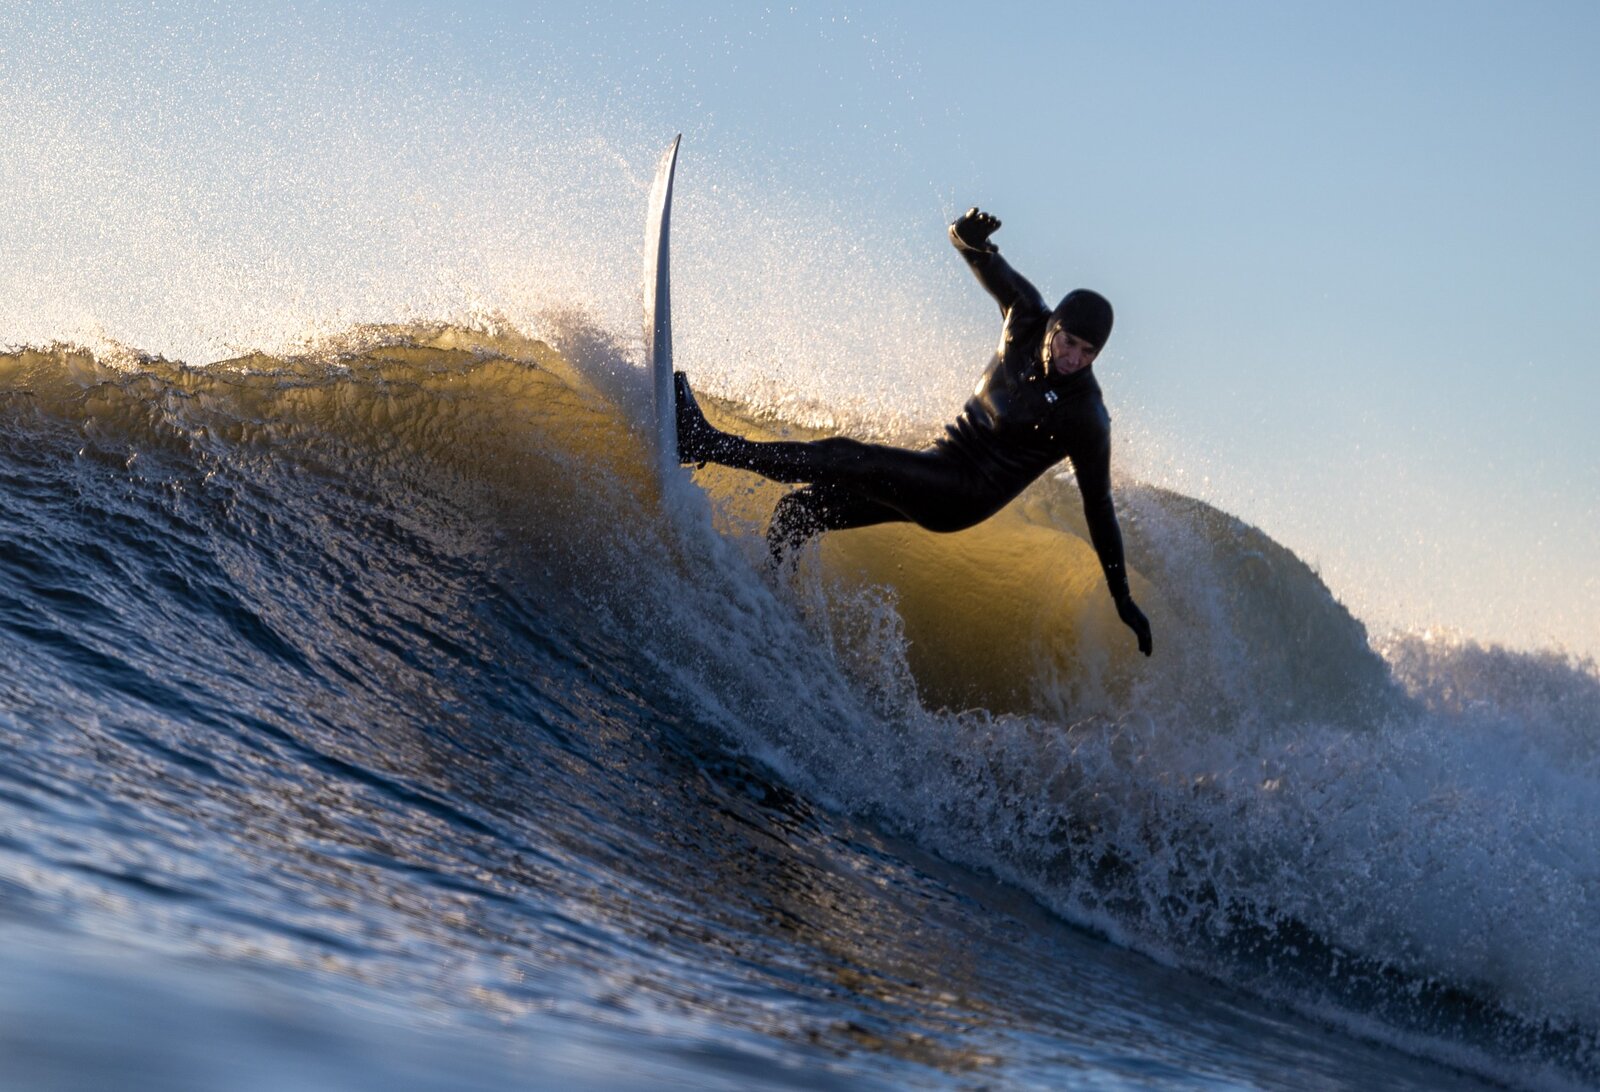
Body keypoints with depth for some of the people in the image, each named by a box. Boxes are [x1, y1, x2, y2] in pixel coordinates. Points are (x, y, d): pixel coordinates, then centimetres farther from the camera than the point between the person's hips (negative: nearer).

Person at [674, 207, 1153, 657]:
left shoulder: (1086, 418, -17)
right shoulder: (1028, 321, -3)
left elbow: (1098, 506, -11)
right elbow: (990, 267, -3)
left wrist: (1123, 600, -8)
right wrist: (969, 236, -30)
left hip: (966, 497, -7)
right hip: (935, 468, 7)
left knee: (846, 459, -23)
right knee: (799, 508, 1)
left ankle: (709, 444, -22)